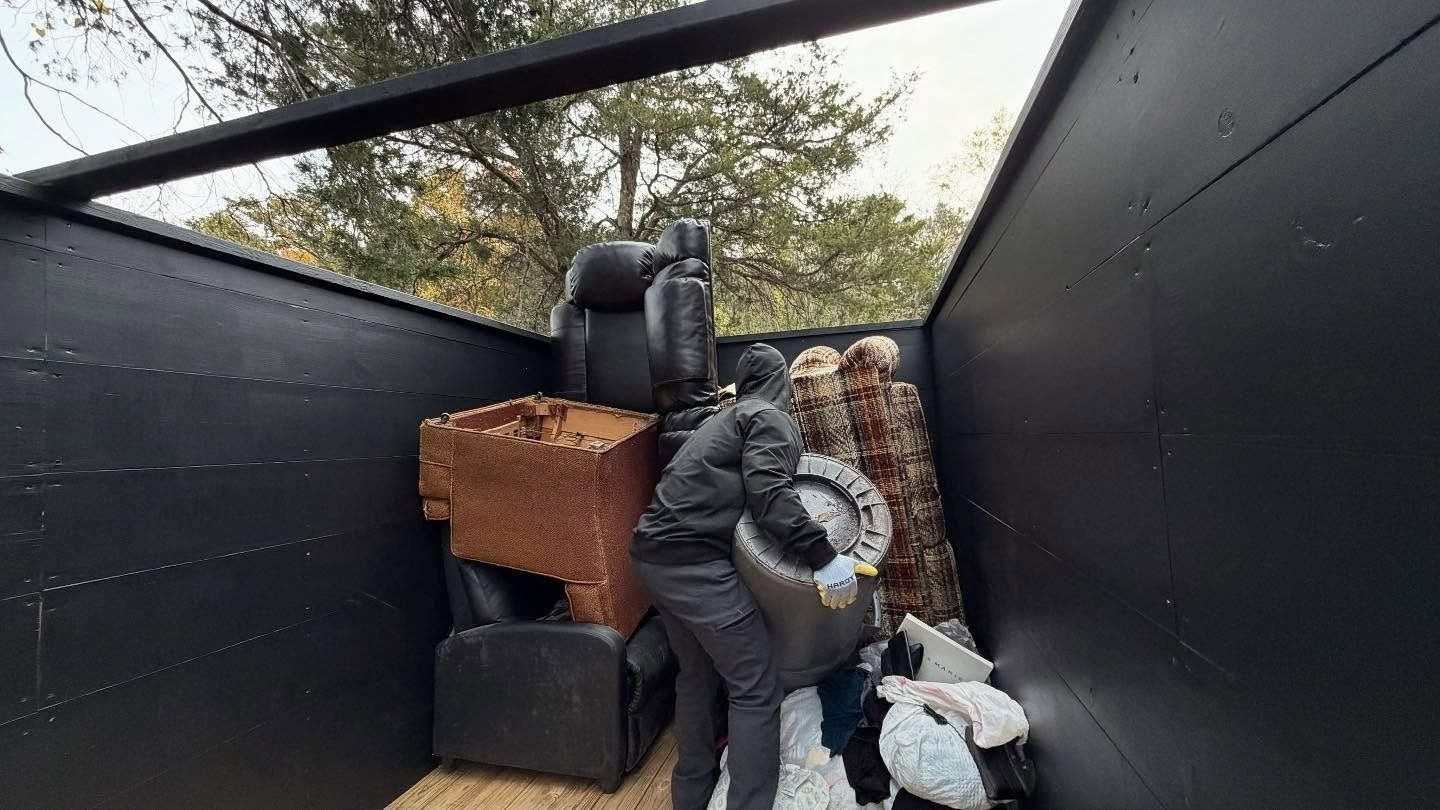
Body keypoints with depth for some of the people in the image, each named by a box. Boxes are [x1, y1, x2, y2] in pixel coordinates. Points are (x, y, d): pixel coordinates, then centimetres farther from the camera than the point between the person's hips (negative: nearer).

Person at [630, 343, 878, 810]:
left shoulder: (725, 418, 24)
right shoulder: (772, 418, -2)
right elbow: (768, 492, -18)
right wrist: (825, 558, -20)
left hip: (653, 553, 9)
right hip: (694, 561, -9)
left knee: (697, 673, 23)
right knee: (756, 689, 1)